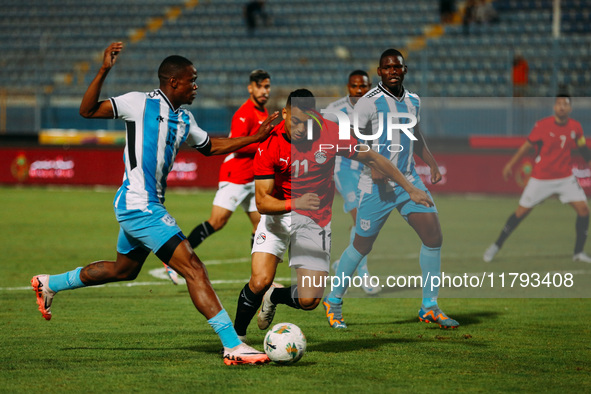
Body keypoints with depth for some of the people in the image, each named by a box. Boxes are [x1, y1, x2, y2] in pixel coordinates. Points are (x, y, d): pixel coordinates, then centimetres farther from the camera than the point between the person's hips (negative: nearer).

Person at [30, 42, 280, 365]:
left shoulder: (184, 119, 14)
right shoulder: (141, 103, -9)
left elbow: (210, 146, 29)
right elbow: (87, 110, -12)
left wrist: (255, 137, 22)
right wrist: (104, 71, -24)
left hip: (141, 208, 10)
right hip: (139, 206, -10)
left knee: (124, 270, 27)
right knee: (193, 269, -15)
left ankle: (49, 284, 42)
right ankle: (233, 346, -18)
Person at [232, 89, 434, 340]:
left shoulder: (329, 135, -15)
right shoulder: (269, 145, -17)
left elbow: (371, 158, -1)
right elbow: (262, 201, -21)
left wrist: (410, 189, 1)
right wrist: (295, 203, -40)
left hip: (315, 221, 1)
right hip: (278, 215, -1)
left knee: (308, 301, -8)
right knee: (260, 281, -20)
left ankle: (274, 297, 28)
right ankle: (236, 336, 7)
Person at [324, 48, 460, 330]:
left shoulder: (413, 101, 10)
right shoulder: (369, 102, -10)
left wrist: (432, 164, 13)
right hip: (377, 187, -5)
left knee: (433, 236, -7)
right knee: (362, 247, 1)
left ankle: (429, 307, 3)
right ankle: (334, 301, 22)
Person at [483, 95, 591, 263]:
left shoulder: (576, 127, -3)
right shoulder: (542, 125, -11)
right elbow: (527, 145, -3)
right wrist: (511, 164, -3)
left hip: (566, 178, 3)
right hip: (540, 178, -3)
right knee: (521, 212, 0)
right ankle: (496, 246, 17)